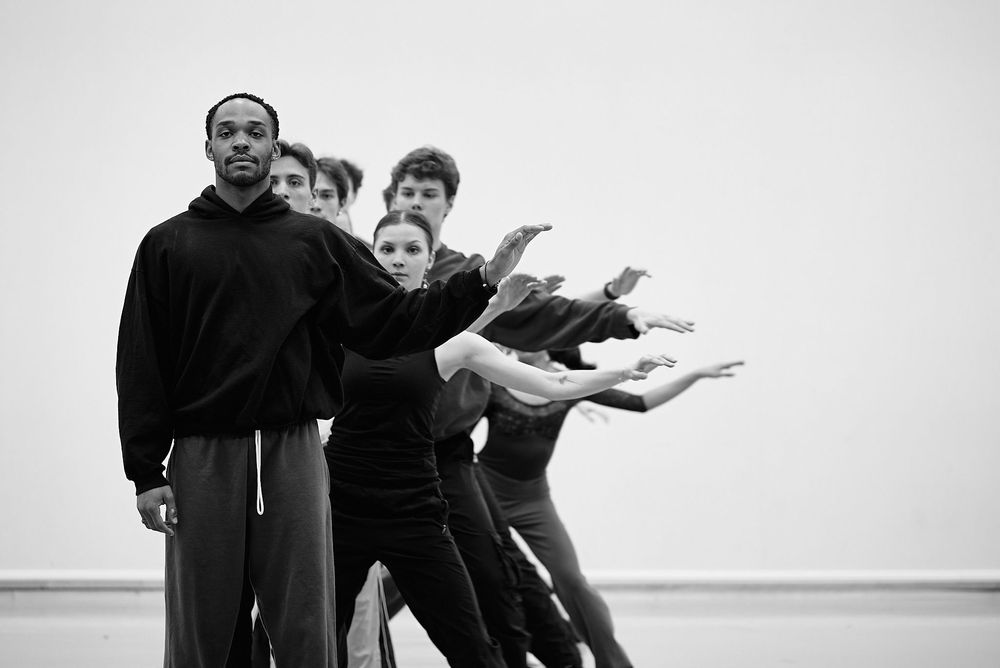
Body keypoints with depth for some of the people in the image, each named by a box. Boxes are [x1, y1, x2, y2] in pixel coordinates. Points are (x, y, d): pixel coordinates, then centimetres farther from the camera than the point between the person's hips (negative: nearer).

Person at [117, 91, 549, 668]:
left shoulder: (315, 242, 9)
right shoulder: (168, 245, 6)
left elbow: (392, 320, 5)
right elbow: (140, 363, 2)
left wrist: (483, 281, -4)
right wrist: (146, 472, -5)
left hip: (293, 453, 1)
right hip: (202, 457, -1)